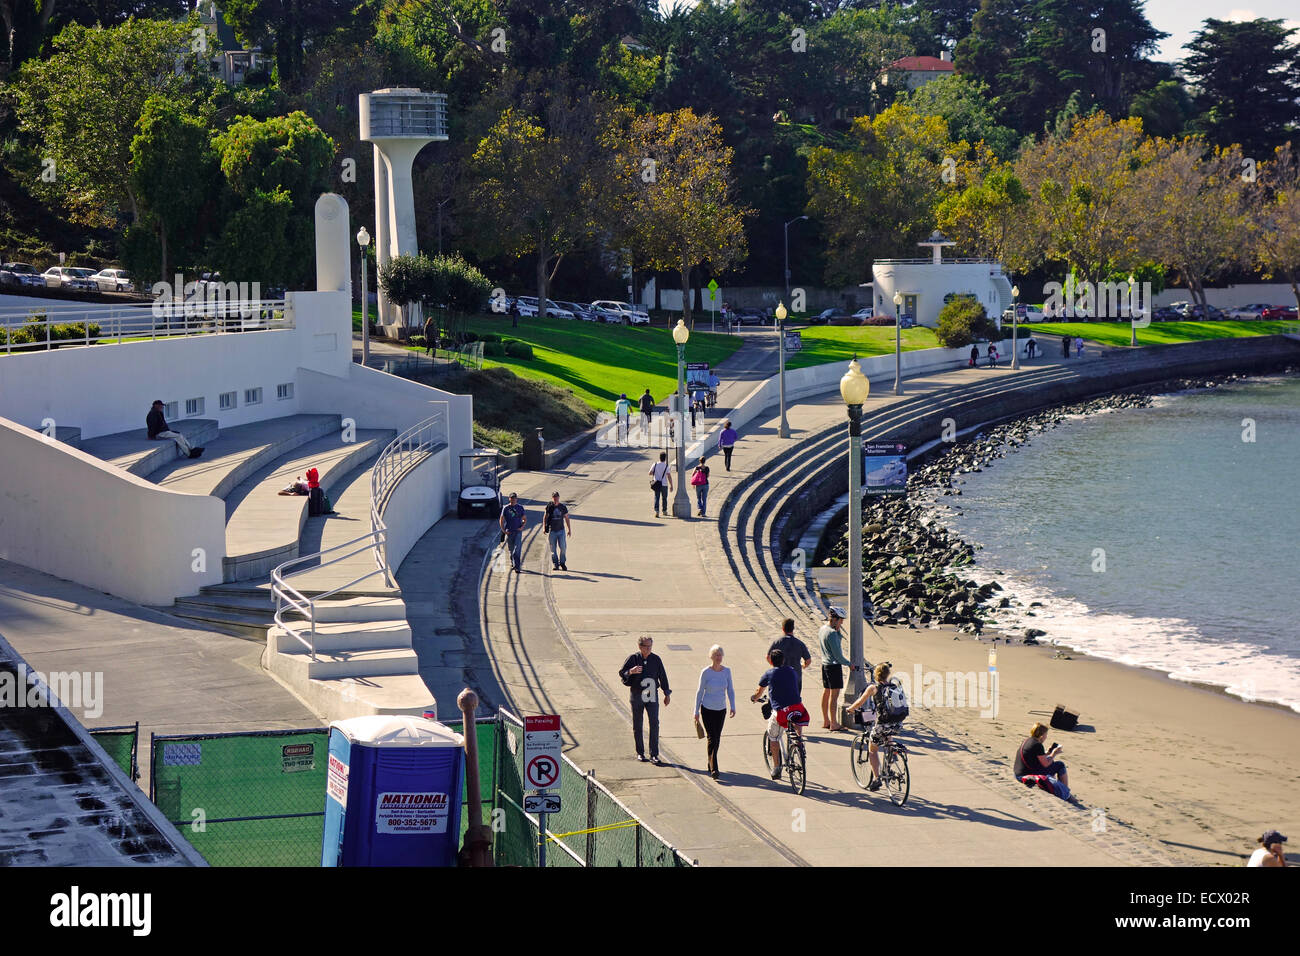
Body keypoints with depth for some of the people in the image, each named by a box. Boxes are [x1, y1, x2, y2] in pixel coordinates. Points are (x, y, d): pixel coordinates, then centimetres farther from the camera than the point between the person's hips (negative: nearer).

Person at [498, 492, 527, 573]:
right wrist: (503, 530, -3)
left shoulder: (520, 508, 5)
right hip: (509, 532, 1)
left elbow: (525, 519, 13)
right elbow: (501, 520, 7)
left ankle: (517, 567, -17)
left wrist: (522, 527, -4)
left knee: (517, 549, -12)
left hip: (518, 531, -1)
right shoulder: (505, 508, 3)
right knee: (511, 549, 11)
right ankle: (512, 562, 37)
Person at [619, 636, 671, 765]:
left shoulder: (655, 659, 2)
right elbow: (621, 672, -4)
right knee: (637, 725, 7)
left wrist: (667, 694, 12)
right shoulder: (633, 658, -4)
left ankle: (654, 755, -7)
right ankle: (640, 753, 21)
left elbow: (662, 677, 11)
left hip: (652, 696, 1)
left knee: (654, 724, -9)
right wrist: (631, 671, -26)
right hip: (637, 696, -1)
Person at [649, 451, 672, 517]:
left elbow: (650, 473, 3)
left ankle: (656, 511, -13)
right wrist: (671, 486, -6)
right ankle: (664, 511, 26)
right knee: (664, 498, 15)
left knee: (657, 498, 2)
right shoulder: (666, 467, -9)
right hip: (664, 484, -1)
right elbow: (669, 477, -12)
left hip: (656, 484, 1)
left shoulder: (655, 465, -3)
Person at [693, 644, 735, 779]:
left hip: (721, 709, 4)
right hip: (707, 709, -4)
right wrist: (696, 711, -1)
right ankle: (713, 769, -14)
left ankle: (711, 763, 28)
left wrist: (733, 707, -2)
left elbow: (730, 690, 8)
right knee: (712, 738, -12)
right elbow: (700, 692, -3)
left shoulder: (727, 671, 1)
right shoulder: (706, 672, -9)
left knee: (717, 738, 10)